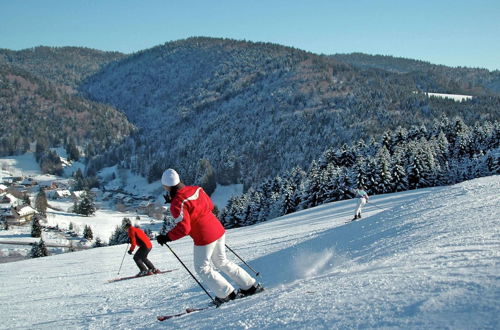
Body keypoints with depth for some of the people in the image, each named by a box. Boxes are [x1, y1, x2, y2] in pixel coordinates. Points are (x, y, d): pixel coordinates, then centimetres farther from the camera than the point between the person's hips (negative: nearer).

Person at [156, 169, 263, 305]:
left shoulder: (177, 204, -19)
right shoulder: (196, 189, 3)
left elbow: (183, 228, -24)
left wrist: (167, 237, -13)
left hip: (204, 238, -8)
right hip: (218, 230, 8)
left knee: (202, 268, 12)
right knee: (222, 262, 24)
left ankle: (227, 294, 14)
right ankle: (252, 286, 28)